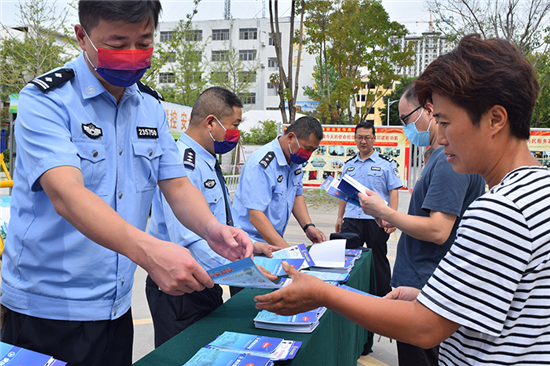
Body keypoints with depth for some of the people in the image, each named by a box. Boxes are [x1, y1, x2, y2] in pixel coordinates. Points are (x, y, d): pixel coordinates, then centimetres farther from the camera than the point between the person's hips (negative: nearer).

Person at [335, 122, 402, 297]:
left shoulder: (386, 163, 1)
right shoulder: (349, 164, 14)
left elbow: (394, 191, -4)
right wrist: (339, 217, 14)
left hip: (376, 220, -4)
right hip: (351, 219, 4)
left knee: (379, 260, 6)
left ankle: (384, 298, 20)